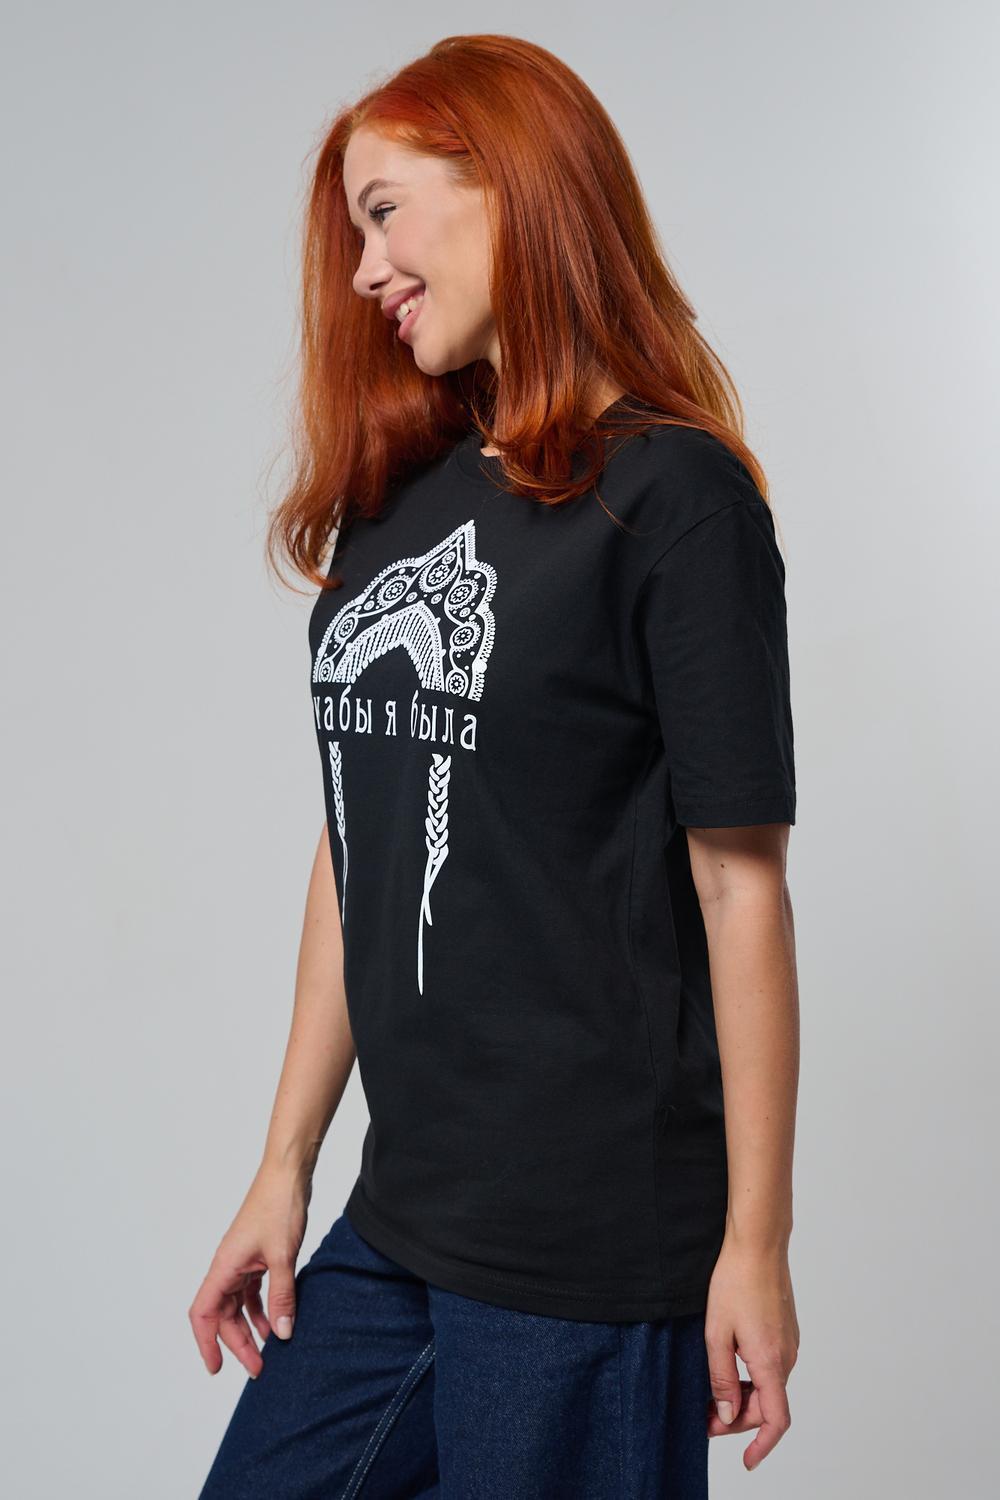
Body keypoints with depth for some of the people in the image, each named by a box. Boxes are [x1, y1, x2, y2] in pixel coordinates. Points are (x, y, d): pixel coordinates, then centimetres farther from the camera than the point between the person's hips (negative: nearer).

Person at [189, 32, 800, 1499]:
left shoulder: (672, 498, -10)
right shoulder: (389, 501, 9)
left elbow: (739, 886, -11)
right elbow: (354, 850, 11)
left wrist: (756, 1242, -10)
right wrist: (285, 1169, 12)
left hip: (594, 1258, -6)